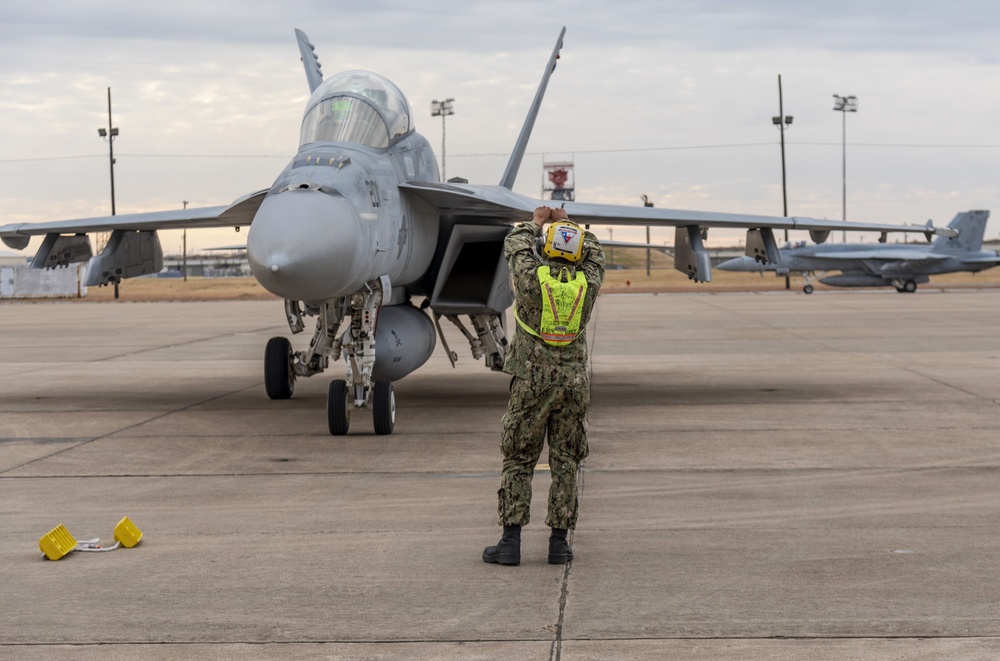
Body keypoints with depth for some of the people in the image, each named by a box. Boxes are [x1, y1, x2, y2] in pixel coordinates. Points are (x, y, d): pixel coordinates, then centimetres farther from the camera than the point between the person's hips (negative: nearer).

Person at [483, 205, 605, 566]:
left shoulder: (531, 276, -8)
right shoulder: (587, 283, -1)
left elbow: (515, 246, 14)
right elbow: (594, 254, 21)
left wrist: (536, 223, 31)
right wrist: (569, 225, 33)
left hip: (532, 381, -2)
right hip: (574, 382, 2)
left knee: (518, 461, 4)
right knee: (565, 463, 8)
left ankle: (511, 542, 1)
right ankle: (559, 542, 7)